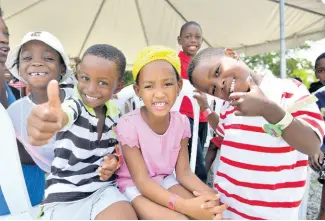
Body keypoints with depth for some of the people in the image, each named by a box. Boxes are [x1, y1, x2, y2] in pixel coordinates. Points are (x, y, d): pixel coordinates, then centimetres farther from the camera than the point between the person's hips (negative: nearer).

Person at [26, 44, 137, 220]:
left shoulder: (115, 113, 1)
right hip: (64, 196, -2)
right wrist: (47, 119, -62)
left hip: (102, 188, 3)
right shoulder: (74, 105, -14)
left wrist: (114, 159, -7)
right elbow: (61, 116, -39)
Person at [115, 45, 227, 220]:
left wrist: (208, 193, -28)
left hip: (165, 181, 4)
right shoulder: (128, 125, -24)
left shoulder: (181, 122, -10)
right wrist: (184, 205, -35)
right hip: (135, 186, -4)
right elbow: (141, 181, -23)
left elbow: (184, 172, -8)